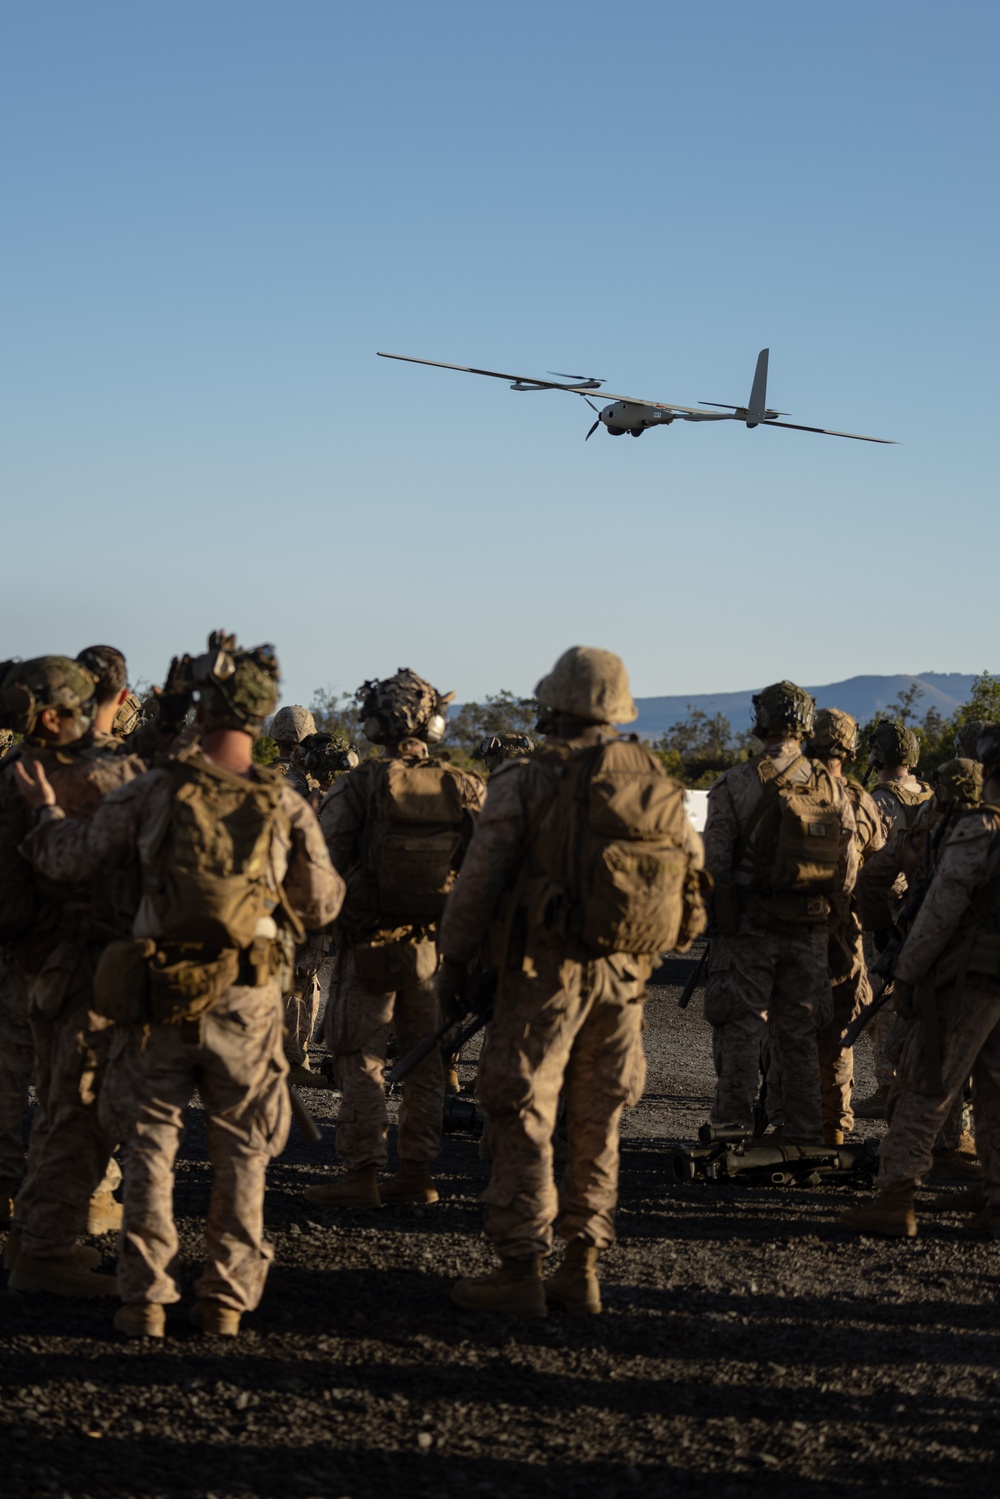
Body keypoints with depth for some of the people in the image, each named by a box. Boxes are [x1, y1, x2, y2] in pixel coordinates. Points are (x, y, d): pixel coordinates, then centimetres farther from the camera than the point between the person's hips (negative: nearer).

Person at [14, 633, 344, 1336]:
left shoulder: (153, 792, -7)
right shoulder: (286, 807, -5)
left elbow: (66, 857, -1)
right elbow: (322, 904, 3)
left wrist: (45, 809, 19)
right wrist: (334, 876, 25)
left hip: (160, 998, 0)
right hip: (246, 1003, 0)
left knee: (150, 1146, 11)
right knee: (242, 1153, 12)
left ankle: (145, 1299, 8)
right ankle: (227, 1298, 12)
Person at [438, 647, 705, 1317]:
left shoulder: (527, 780, -9)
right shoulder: (660, 785, 5)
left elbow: (479, 878, -9)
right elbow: (694, 875, 11)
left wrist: (454, 961, 0)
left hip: (545, 969, -5)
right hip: (625, 976, 5)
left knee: (523, 1117, 1)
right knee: (597, 1122, 13)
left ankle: (521, 1270, 0)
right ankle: (582, 1271, 16)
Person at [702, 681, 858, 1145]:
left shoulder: (735, 785, -9)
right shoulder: (833, 787, 2)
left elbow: (715, 864, -10)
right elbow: (848, 868, 6)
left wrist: (713, 916, 3)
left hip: (748, 927, -4)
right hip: (810, 930, 4)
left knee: (739, 1032, 2)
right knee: (799, 1034, 12)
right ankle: (805, 1135, 14)